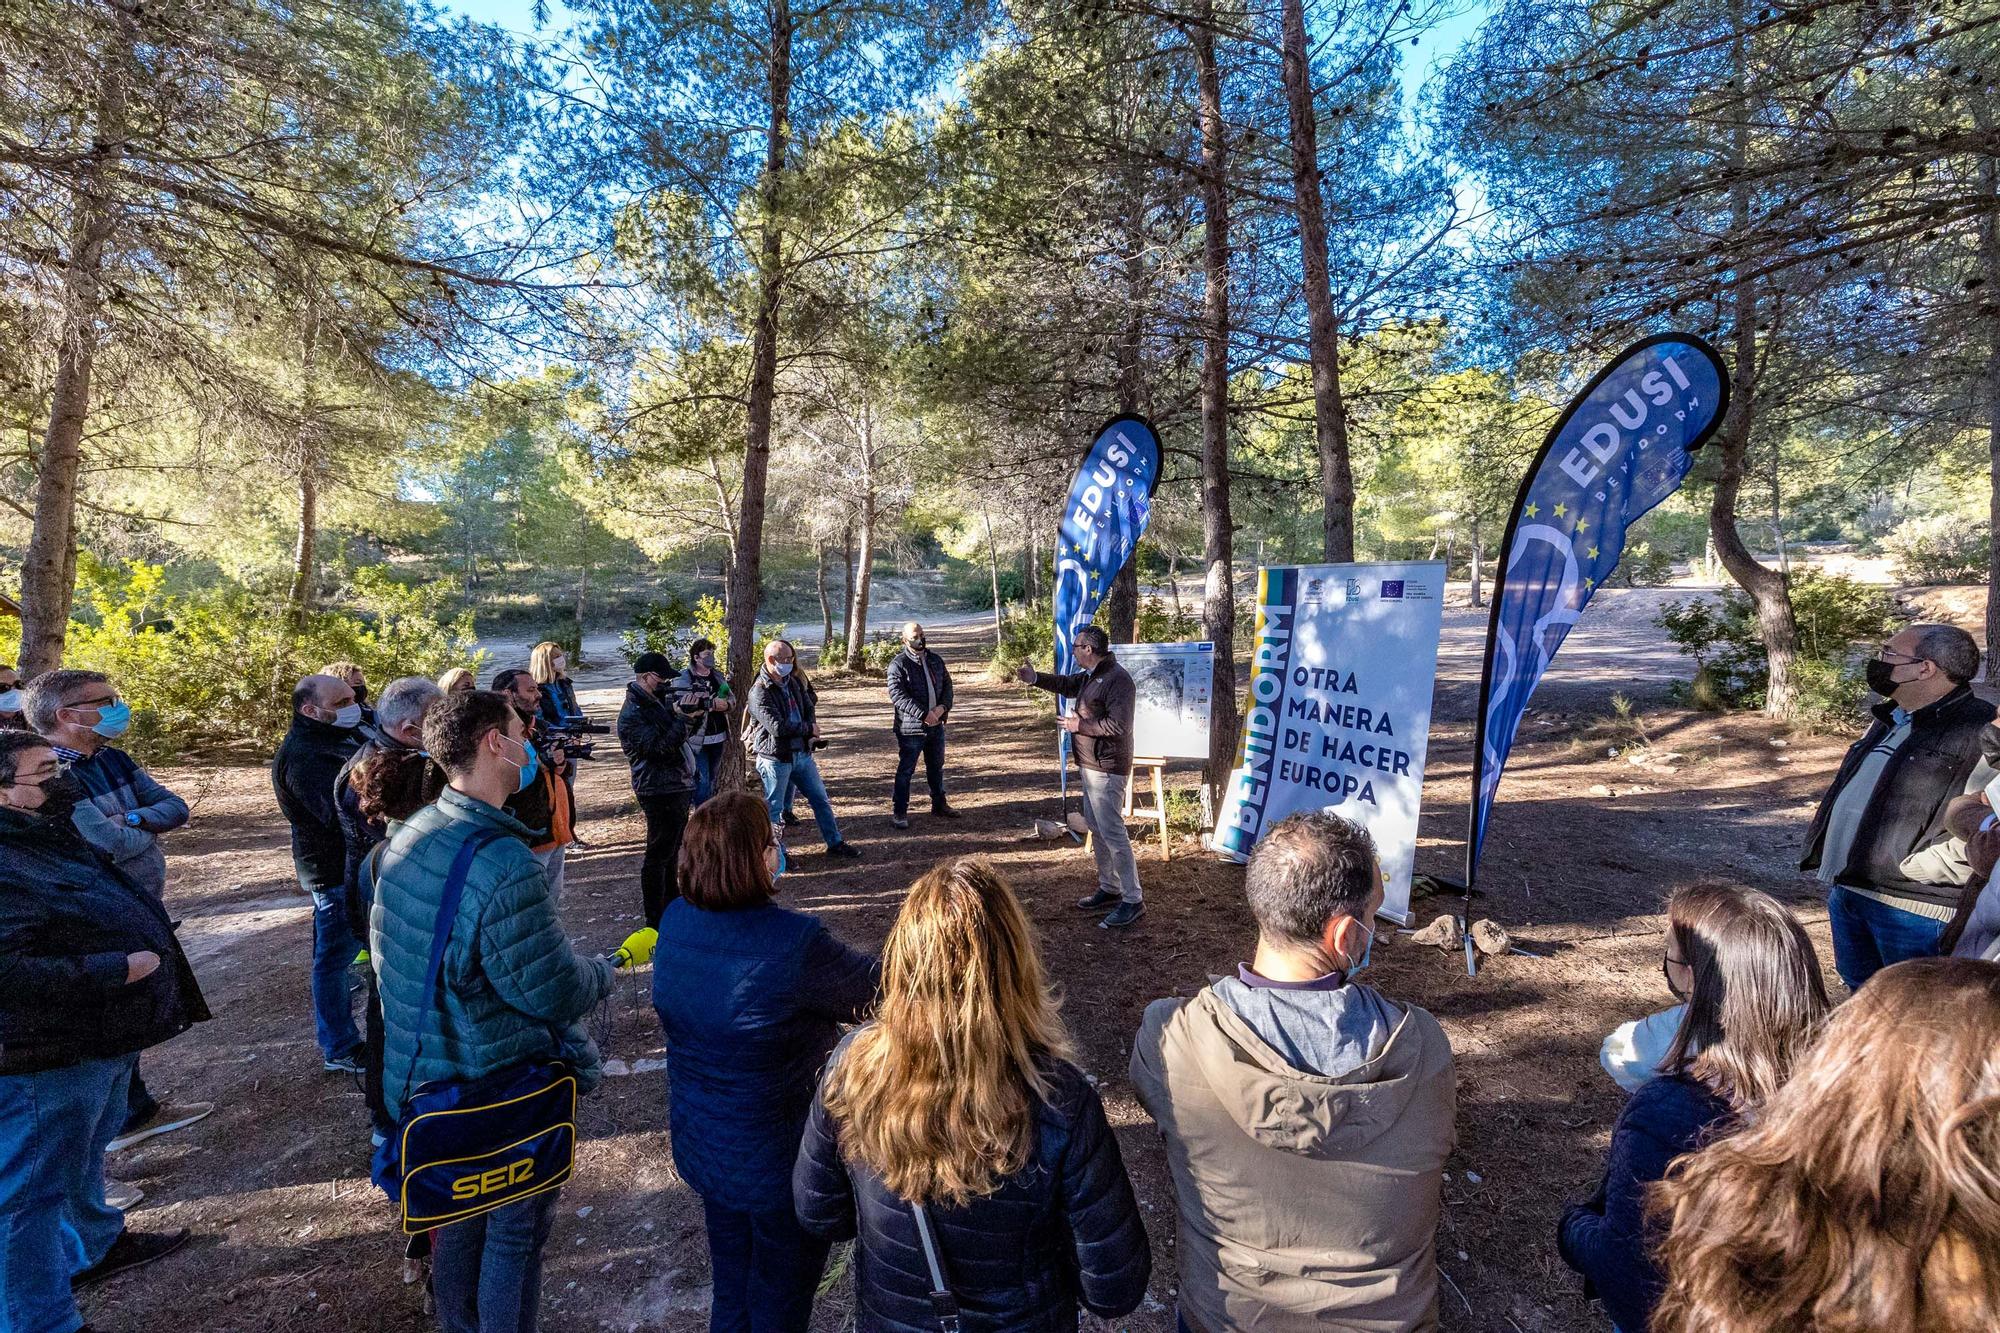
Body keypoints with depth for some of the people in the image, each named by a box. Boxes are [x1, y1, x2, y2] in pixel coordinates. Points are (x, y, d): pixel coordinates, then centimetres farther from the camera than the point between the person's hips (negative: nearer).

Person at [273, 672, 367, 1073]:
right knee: (335, 957, 1)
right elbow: (339, 811, -32)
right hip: (336, 870, -10)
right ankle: (338, 1050, 12)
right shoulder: (303, 756, -22)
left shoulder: (343, 735, 9)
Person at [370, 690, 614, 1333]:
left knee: (456, 1220, 27)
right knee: (514, 1233, 14)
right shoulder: (502, 863, -32)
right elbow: (557, 994, -27)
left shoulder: (404, 838, -4)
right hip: (508, 1089, -8)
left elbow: (384, 953, 9)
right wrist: (603, 971, -6)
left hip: (425, 1075, 8)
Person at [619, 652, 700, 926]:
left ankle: (672, 903, 35)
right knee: (658, 854, -2)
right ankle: (655, 920, 6)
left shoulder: (657, 700, 11)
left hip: (678, 787, 10)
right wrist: (683, 718, -27)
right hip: (660, 792, -10)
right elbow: (660, 747, -24)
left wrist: (696, 713, -2)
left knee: (672, 850, 20)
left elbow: (683, 734, 17)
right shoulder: (632, 714, -17)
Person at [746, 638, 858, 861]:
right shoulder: (760, 692, -17)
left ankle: (835, 843, 25)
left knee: (820, 799, 13)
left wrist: (811, 731, -5)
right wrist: (809, 729, -12)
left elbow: (809, 708, 16)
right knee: (774, 808, 5)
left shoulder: (793, 682, 9)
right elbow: (777, 727, -25)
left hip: (802, 753, 8)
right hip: (776, 758, -8)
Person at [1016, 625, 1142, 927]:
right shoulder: (1089, 676, 11)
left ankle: (1132, 900, -4)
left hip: (1107, 769, -11)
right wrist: (1035, 678, 19)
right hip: (1090, 766, 11)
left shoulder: (1117, 679, -20)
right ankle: (1109, 889, 29)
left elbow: (1117, 725, -27)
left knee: (1112, 832, -10)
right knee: (1097, 829, 17)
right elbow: (1067, 684, 30)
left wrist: (1079, 726, -17)